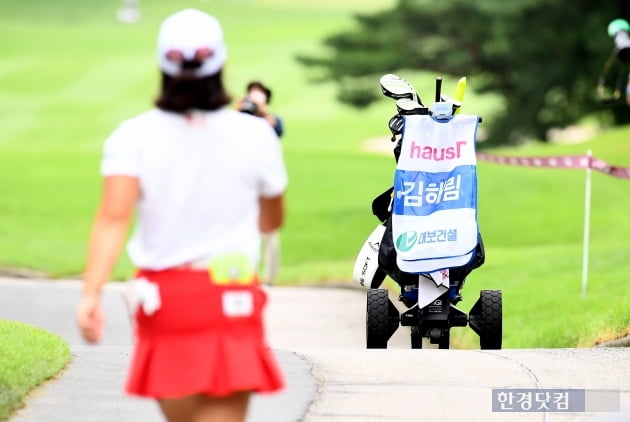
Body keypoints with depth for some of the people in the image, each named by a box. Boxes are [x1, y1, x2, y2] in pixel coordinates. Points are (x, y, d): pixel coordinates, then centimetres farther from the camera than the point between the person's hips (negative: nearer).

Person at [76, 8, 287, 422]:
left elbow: (113, 217, -18)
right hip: (233, 301, -2)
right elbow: (272, 221, 12)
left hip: (164, 298, 2)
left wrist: (91, 293, -23)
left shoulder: (133, 137, -4)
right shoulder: (255, 136, -3)